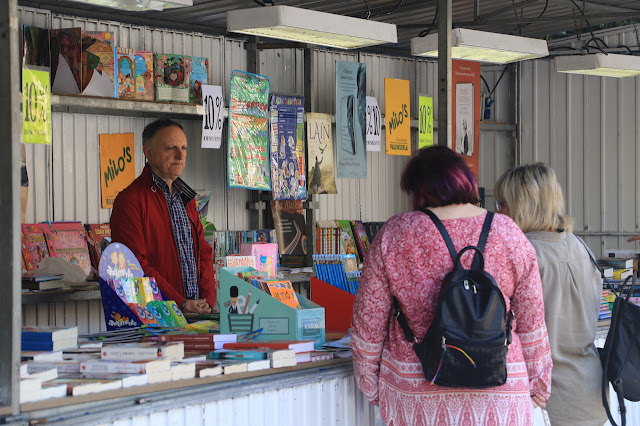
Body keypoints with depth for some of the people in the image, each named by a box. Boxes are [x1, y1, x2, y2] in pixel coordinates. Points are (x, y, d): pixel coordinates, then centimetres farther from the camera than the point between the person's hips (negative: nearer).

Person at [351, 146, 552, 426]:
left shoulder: (393, 236, -4)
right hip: (496, 396, 1)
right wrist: (539, 382, 19)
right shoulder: (508, 235, -1)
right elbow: (531, 324, 6)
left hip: (413, 393, 0)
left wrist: (369, 384, 15)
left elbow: (367, 323, 2)